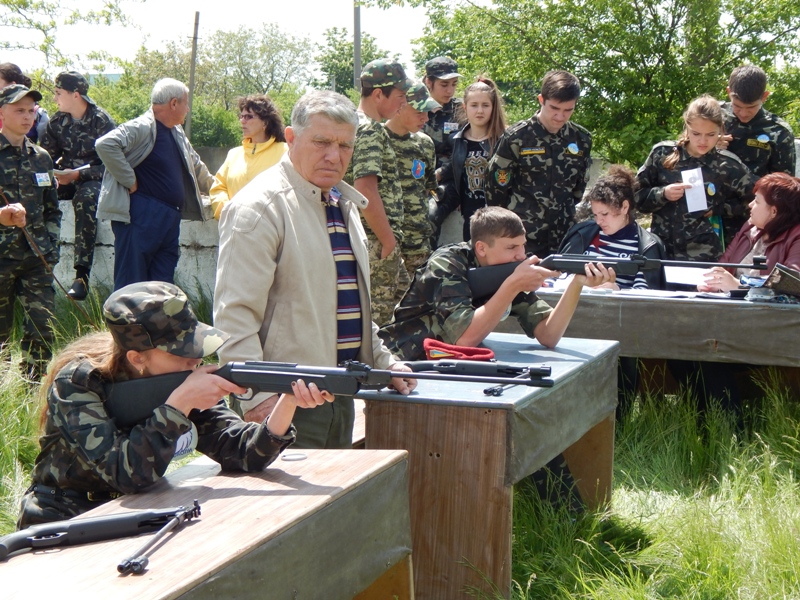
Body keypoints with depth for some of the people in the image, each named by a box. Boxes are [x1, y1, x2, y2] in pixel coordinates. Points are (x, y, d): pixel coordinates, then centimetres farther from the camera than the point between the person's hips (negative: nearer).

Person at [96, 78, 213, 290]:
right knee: (131, 285, -5)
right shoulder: (142, 128, -11)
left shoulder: (177, 133, 18)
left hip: (170, 221, 9)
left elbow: (196, 167, 34)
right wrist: (129, 180, -20)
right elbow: (105, 145, -26)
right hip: (141, 218, -9)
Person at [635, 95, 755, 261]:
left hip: (703, 256, -1)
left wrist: (717, 209, -2)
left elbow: (752, 200, 9)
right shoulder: (662, 154, -1)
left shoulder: (727, 165, -3)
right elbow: (636, 196, 4)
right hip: (659, 249, 1)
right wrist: (662, 194, -14)